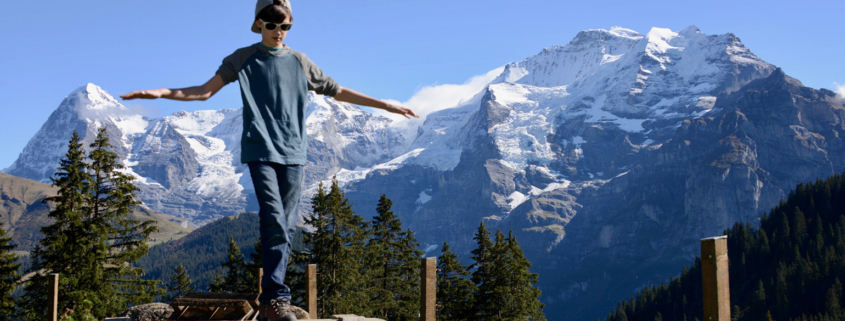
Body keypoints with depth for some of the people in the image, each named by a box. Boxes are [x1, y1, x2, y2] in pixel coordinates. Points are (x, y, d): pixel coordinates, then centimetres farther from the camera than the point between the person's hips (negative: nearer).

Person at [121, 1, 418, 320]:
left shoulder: (300, 62, 13)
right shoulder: (242, 59, 7)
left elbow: (338, 92, 20)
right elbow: (205, 91, 1)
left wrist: (387, 105, 21)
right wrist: (162, 92, -13)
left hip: (293, 153, 3)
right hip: (260, 152, -3)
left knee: (285, 229, 1)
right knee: (274, 222, -18)